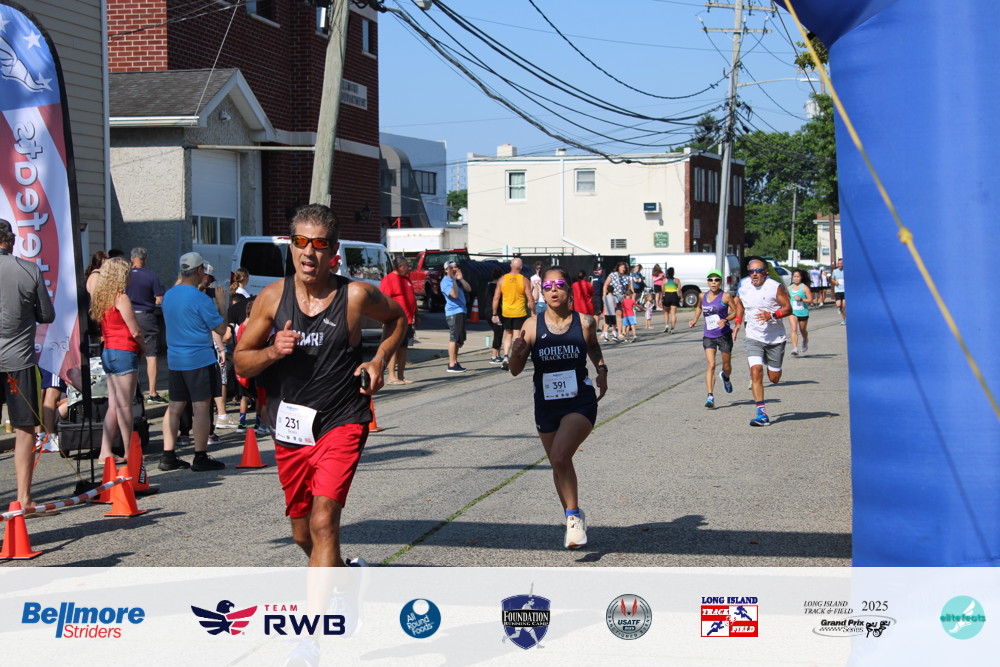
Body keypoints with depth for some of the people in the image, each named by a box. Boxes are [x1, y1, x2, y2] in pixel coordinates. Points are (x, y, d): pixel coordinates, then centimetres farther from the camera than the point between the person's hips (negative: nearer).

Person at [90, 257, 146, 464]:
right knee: (124, 406, -3)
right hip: (124, 352, -8)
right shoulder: (122, 298, -13)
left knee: (113, 406, 10)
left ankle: (105, 451, 8)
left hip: (108, 352, 8)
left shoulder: (101, 298, 10)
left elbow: (102, 328, 14)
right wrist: (143, 347, 6)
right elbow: (136, 331, -14)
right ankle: (129, 453, 2)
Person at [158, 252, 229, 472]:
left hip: (174, 360, 7)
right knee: (201, 407, -2)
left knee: (174, 407, 11)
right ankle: (201, 457, -1)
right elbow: (221, 329, -11)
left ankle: (168, 456, 13)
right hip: (199, 358, -7)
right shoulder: (200, 299, -15)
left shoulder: (169, 295, 8)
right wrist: (221, 303, 2)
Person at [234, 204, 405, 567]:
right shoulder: (273, 297, -2)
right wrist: (273, 352, -16)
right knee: (303, 533, 17)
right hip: (288, 428, 4)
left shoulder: (356, 295, -7)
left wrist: (379, 360, -1)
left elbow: (396, 318, 15)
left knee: (323, 522, -21)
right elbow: (241, 362, 4)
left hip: (341, 424, -4)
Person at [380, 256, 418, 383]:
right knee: (394, 348, -6)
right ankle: (392, 377, -4)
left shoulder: (406, 279, 18)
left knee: (403, 348, 10)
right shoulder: (389, 280, -10)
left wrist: (415, 317, 24)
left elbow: (412, 299, 26)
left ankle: (401, 376, 15)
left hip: (407, 320, 8)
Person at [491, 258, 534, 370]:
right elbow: (531, 299, -8)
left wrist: (495, 314, 7)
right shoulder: (524, 280, -7)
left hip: (505, 313, 2)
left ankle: (506, 356, 3)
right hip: (520, 313, -2)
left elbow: (496, 298, 0)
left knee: (508, 334, 18)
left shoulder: (502, 279, -1)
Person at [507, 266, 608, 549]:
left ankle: (573, 516, -8)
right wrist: (516, 353, -23)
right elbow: (515, 371, -2)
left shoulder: (585, 322, -5)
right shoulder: (532, 326, -6)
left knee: (560, 457, -24)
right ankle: (574, 519, 36)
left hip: (580, 402, -3)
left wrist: (601, 369, 3)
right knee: (558, 465, 15)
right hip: (546, 405, 3)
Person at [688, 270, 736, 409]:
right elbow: (699, 307, 27)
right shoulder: (703, 297, 5)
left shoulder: (725, 296, -7)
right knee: (711, 365, -14)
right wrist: (695, 319, 11)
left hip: (724, 335, -2)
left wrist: (726, 320, -20)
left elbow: (736, 312, -4)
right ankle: (710, 396, -18)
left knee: (727, 366, 10)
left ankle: (726, 377, 49)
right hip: (708, 336, 2)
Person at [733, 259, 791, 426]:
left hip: (775, 338, -1)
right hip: (753, 337, 1)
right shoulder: (743, 285, 1)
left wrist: (772, 315, -25)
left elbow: (788, 308, -8)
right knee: (756, 371, -19)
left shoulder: (775, 287, -11)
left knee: (774, 378, 7)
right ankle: (762, 414, -18)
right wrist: (738, 322, 11)